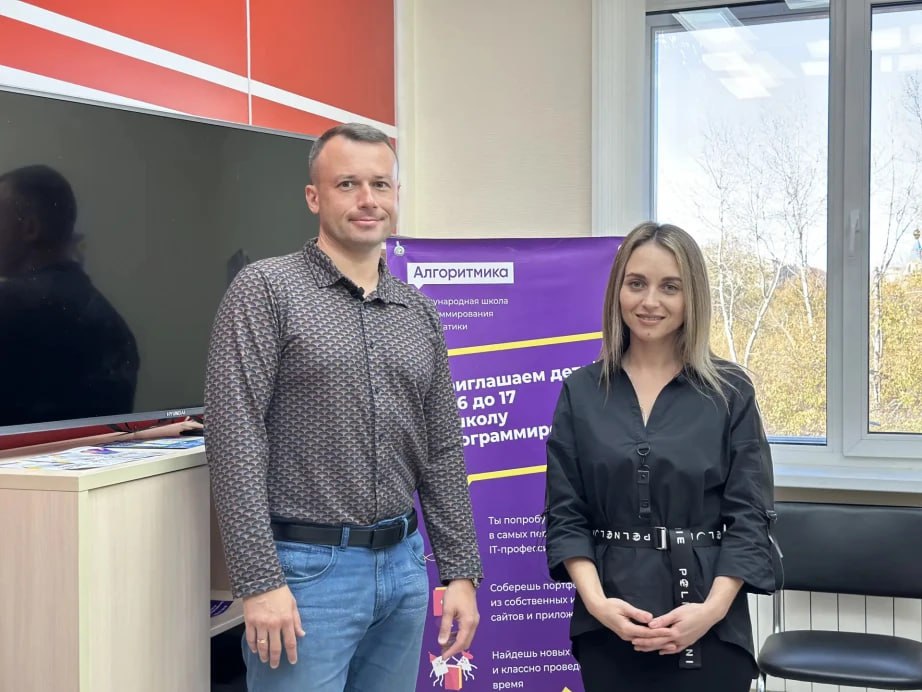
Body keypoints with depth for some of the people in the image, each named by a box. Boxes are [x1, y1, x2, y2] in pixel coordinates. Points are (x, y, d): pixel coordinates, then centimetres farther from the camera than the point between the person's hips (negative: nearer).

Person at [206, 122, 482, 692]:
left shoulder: (419, 313, 10)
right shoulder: (266, 290, -7)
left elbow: (442, 453, 12)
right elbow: (234, 442, -13)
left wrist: (460, 571, 8)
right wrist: (260, 581, -18)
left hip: (403, 566, 6)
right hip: (306, 569, -5)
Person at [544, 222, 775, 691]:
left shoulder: (730, 392, 0)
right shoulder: (580, 393, 3)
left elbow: (749, 516, -3)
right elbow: (565, 515, 1)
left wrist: (713, 608, -15)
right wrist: (596, 600, -13)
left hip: (708, 627, -1)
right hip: (609, 626, 1)